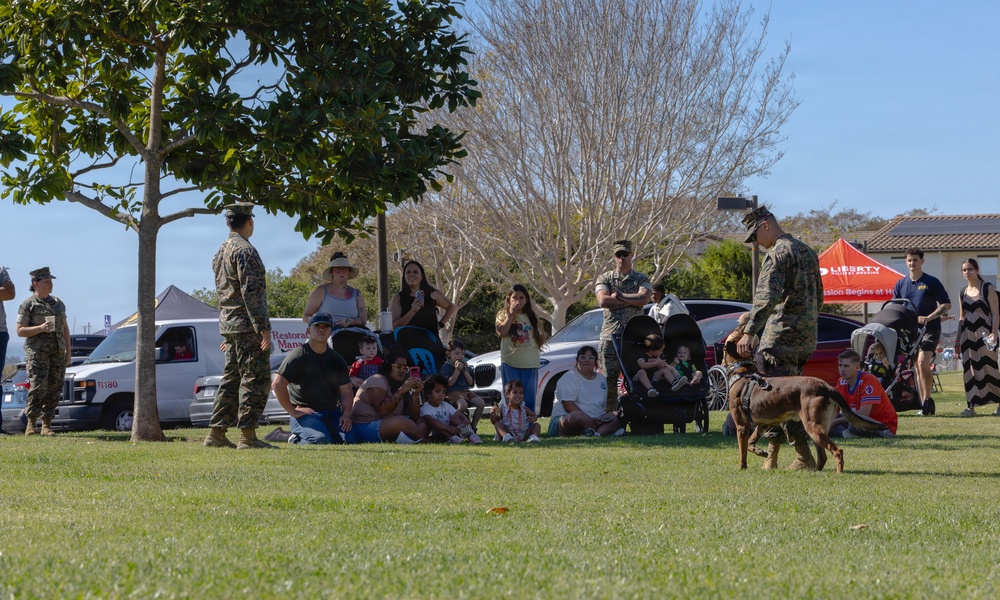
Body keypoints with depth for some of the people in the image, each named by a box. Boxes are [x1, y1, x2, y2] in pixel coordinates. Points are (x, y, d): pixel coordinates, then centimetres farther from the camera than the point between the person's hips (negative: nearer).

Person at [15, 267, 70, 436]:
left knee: (54, 389, 0)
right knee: (38, 386, -17)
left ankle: (47, 425, 5)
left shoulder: (58, 303, 17)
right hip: (37, 351, -5)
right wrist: (40, 328, -19)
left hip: (58, 352, 5)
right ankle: (30, 424, -11)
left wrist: (68, 352, 14)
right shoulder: (28, 305, 0)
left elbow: (65, 328, 21)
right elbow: (20, 331, -4)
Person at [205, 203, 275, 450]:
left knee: (232, 379, 12)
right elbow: (251, 291, -20)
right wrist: (263, 327, -21)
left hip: (228, 325, 10)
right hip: (247, 325, -10)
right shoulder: (245, 250, -13)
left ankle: (216, 434, 11)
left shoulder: (221, 252, 18)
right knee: (256, 380, -7)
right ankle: (247, 436, -10)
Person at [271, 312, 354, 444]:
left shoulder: (337, 360, 14)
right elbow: (277, 384, -12)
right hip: (304, 413, -6)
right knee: (320, 440, -32)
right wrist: (293, 412, -13)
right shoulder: (298, 356, -4)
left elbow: (346, 391, 14)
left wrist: (346, 414, -4)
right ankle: (297, 440, 3)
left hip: (332, 412, 6)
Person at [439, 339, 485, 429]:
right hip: (453, 393, -7)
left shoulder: (464, 366, 18)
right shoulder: (446, 367, -1)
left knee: (481, 403, -16)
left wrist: (465, 371, -1)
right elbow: (449, 383, -13)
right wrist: (457, 370, -15)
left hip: (466, 391, 7)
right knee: (463, 404, -37)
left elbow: (471, 383, 12)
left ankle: (473, 426, -5)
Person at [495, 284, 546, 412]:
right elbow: (502, 332, -12)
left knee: (529, 398, 2)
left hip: (530, 363, 3)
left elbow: (541, 337, 21)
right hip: (510, 362, -3)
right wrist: (511, 314, -10)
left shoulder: (531, 316, 14)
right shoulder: (503, 315, 6)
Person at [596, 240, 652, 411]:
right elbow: (603, 301, -7)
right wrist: (631, 300, -5)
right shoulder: (605, 279, 11)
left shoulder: (641, 279, 11)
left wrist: (618, 295, -6)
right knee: (608, 381, 0)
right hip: (610, 337, 1)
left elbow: (644, 298, -10)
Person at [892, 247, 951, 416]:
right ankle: (923, 403, 10)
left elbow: (946, 304, -5)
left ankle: (927, 399, -10)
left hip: (929, 328, -5)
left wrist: (928, 318, -15)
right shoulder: (901, 284, 10)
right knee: (917, 367, 6)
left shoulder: (931, 282, -3)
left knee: (923, 363, -19)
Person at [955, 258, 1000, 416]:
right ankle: (971, 406, 1)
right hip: (967, 336, 5)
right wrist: (958, 340, 16)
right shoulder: (963, 293, 14)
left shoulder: (987, 288, -1)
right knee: (970, 371, 1)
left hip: (984, 335, -5)